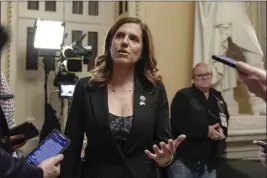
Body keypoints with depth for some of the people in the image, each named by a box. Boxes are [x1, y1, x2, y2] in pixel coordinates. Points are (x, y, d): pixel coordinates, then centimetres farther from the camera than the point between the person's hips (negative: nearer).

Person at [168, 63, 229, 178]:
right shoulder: (183, 96, -4)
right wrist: (206, 131, -20)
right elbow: (179, 123, -18)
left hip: (209, 161, 6)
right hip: (183, 159, -5)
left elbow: (225, 121, 15)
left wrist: (221, 130, -9)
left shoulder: (218, 98, 15)